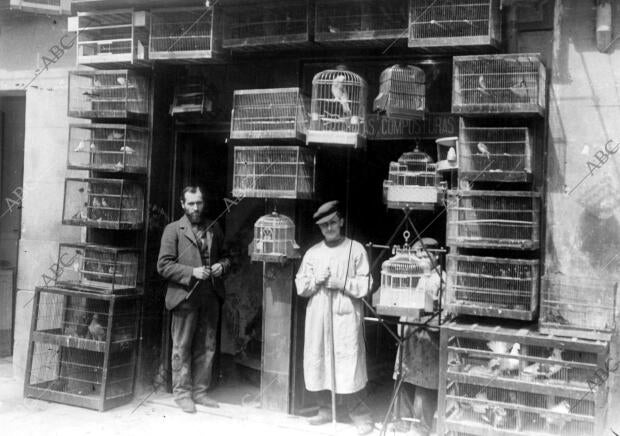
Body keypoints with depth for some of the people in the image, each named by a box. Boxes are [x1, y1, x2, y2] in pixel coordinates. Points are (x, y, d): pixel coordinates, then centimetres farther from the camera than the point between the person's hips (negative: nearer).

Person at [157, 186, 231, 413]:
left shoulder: (214, 228, 12)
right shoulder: (173, 230, -2)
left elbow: (225, 256, 20)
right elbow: (163, 265, -7)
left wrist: (222, 266, -2)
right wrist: (191, 272, -17)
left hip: (210, 297, 4)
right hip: (185, 297, -4)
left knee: (206, 347, 9)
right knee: (182, 348, 4)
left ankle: (199, 391, 21)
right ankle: (182, 392, 16)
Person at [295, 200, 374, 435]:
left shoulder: (356, 250, 1)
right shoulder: (312, 253, 13)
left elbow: (363, 286, -5)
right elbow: (300, 286, 10)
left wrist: (340, 283, -14)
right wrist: (316, 280, -7)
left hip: (345, 317, -4)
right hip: (318, 316, 5)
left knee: (348, 367, -8)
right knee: (318, 363, 7)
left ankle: (362, 417, 2)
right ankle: (325, 410, 23)